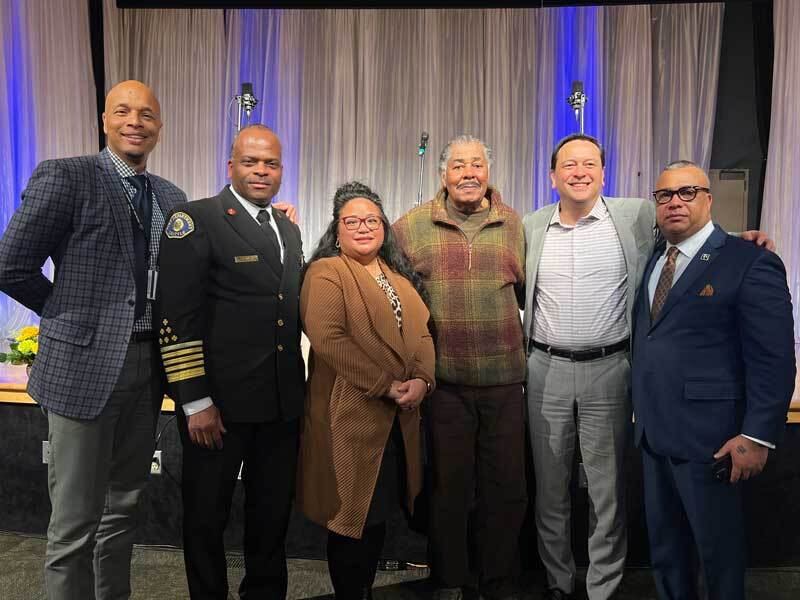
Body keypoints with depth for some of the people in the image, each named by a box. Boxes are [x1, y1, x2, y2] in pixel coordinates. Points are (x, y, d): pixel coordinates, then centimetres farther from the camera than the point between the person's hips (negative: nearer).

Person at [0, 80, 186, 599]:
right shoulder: (65, 177, -6)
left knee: (124, 506, 18)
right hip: (86, 365, -5)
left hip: (147, 367, 6)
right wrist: (76, 315, 0)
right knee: (75, 521, 5)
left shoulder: (171, 196, 11)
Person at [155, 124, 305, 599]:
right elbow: (178, 318, -14)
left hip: (284, 401, 6)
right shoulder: (196, 220, -8)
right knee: (207, 515, 12)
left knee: (274, 512, 19)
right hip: (220, 401, -6)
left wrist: (298, 385, 15)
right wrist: (196, 402, -17)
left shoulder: (289, 228, 13)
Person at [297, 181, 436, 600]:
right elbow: (327, 339, -19)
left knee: (379, 514, 16)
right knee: (353, 517, 4)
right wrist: (386, 385, -19)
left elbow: (421, 332, 10)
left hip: (398, 417, 7)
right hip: (350, 415, -6)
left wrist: (421, 379, -9)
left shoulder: (400, 277, 16)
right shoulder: (326, 273, -6)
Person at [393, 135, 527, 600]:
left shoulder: (513, 224, 6)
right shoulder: (413, 226, 1)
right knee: (449, 483, 11)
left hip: (504, 376, 2)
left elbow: (526, 291, 16)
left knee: (506, 486, 11)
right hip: (444, 377, -1)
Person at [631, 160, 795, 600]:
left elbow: (774, 360, -14)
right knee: (663, 543, 21)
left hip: (708, 437, -6)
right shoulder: (653, 261, 11)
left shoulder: (751, 263, -11)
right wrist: (640, 405, 9)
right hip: (653, 431, 7)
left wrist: (758, 436, -17)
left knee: (719, 548, 12)